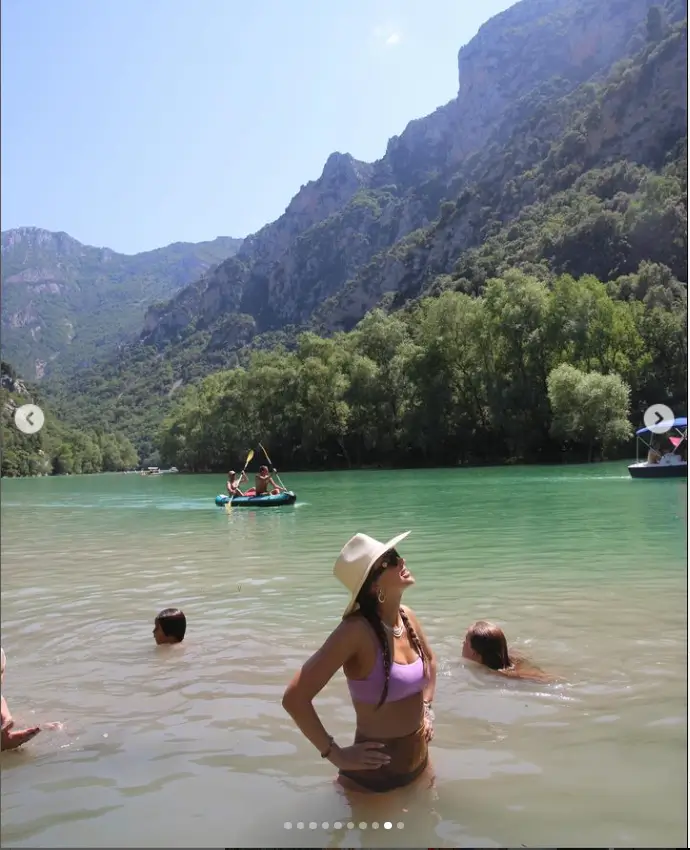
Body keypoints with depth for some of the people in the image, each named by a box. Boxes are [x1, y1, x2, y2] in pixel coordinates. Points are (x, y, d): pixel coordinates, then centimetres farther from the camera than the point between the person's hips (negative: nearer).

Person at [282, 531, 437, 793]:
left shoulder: (407, 617, -5)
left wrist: (426, 708, 8)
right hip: (376, 769, -6)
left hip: (419, 757, 7)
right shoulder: (357, 630, -27)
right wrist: (336, 755, -22)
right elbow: (295, 698, -30)